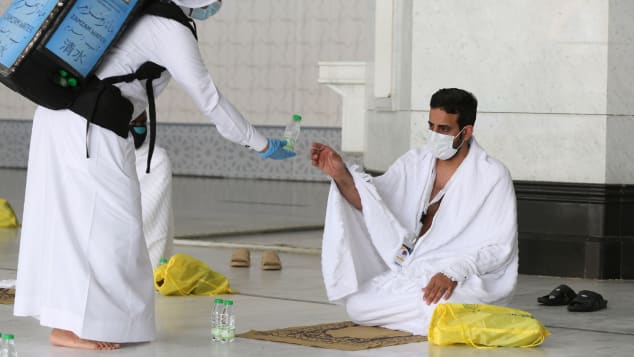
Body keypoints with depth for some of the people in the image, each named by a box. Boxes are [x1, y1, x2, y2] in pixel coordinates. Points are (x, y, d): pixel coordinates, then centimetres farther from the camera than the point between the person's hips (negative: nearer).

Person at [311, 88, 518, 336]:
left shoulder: (492, 176, -9)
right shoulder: (415, 162, 5)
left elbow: (499, 246, -13)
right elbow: (369, 202, -6)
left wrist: (454, 271, -28)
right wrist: (341, 175, -26)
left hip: (463, 280, -5)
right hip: (409, 272, 5)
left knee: (433, 307, -37)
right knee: (356, 304, -16)